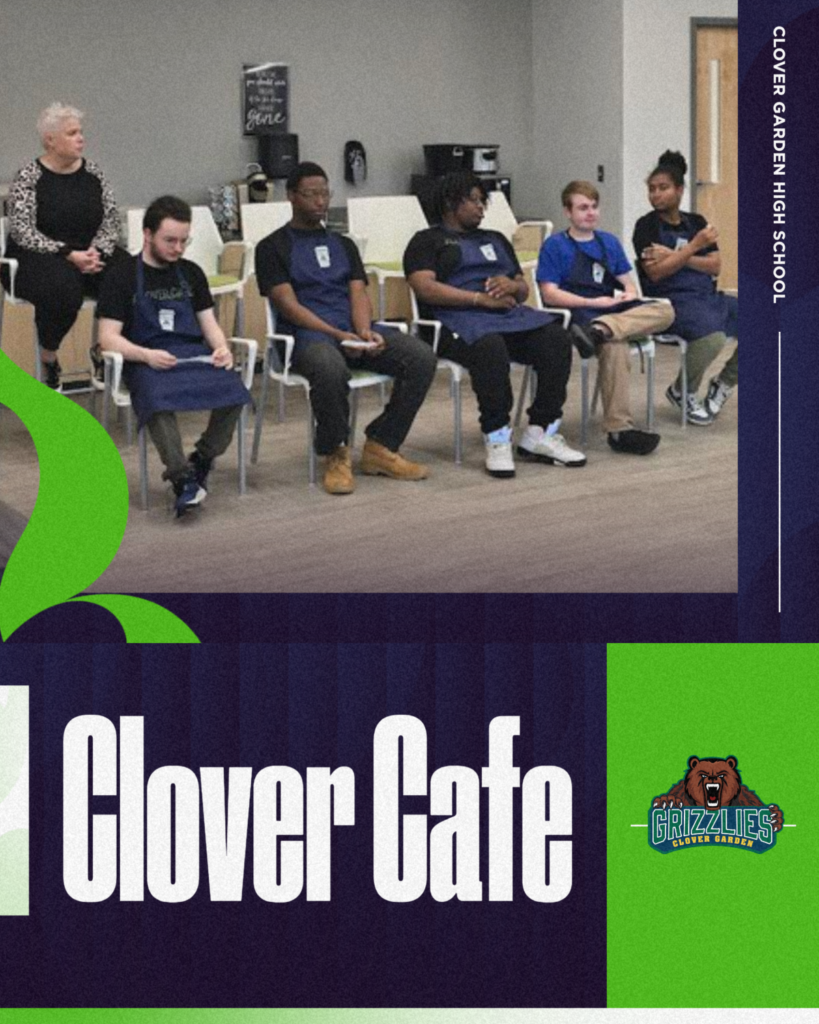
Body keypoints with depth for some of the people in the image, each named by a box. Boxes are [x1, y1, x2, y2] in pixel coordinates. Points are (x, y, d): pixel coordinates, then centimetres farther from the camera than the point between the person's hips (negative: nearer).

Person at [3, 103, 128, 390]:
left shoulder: (93, 173, 8)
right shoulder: (28, 178, -6)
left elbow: (111, 220, 6)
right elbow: (22, 231, -13)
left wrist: (96, 251, -15)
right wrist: (70, 255, -22)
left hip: (89, 252, 5)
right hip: (38, 257, -5)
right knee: (63, 289, -38)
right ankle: (47, 358, -13)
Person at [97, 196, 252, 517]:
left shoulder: (191, 273, 18)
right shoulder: (122, 276, 4)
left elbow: (209, 323, 18)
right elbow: (108, 338, -2)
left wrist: (221, 348, -5)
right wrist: (146, 355, -20)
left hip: (194, 355, 4)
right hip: (145, 362, -4)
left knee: (234, 392, -28)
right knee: (159, 402, -39)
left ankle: (200, 464, -13)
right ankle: (183, 479, -38)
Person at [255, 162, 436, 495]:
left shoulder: (343, 245, 24)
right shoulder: (273, 248, 7)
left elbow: (358, 294, 11)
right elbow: (289, 305, -5)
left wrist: (364, 331, -13)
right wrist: (338, 335, -18)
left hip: (354, 331, 5)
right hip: (307, 334, -5)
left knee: (421, 357, -20)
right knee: (330, 368, -42)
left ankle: (379, 448, -10)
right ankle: (335, 455, -18)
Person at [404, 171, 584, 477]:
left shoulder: (495, 240, 32)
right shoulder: (427, 241, 12)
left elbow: (524, 289, 27)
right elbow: (425, 288, -6)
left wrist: (511, 286, 1)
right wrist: (480, 298, -13)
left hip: (508, 312, 6)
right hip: (457, 318, -6)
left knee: (557, 339, -25)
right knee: (490, 347, -41)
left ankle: (541, 433, -23)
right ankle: (497, 438, -32)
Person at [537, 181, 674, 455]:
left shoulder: (609, 242, 21)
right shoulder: (554, 245, 4)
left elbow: (628, 283, 19)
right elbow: (550, 294, -6)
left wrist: (629, 296, -6)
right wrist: (594, 302, -14)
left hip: (614, 312, 6)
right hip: (578, 316, -6)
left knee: (664, 311, -22)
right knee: (615, 346, -39)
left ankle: (601, 329, -43)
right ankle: (619, 429, -40)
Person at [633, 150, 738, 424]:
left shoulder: (696, 222, 15)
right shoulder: (646, 226, 0)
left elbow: (715, 267, 5)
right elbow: (655, 272, -12)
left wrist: (676, 256, -10)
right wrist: (694, 246, -15)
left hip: (707, 296, 6)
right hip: (671, 301, -6)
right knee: (712, 337, -35)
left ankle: (723, 383, 9)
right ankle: (681, 392, -6)